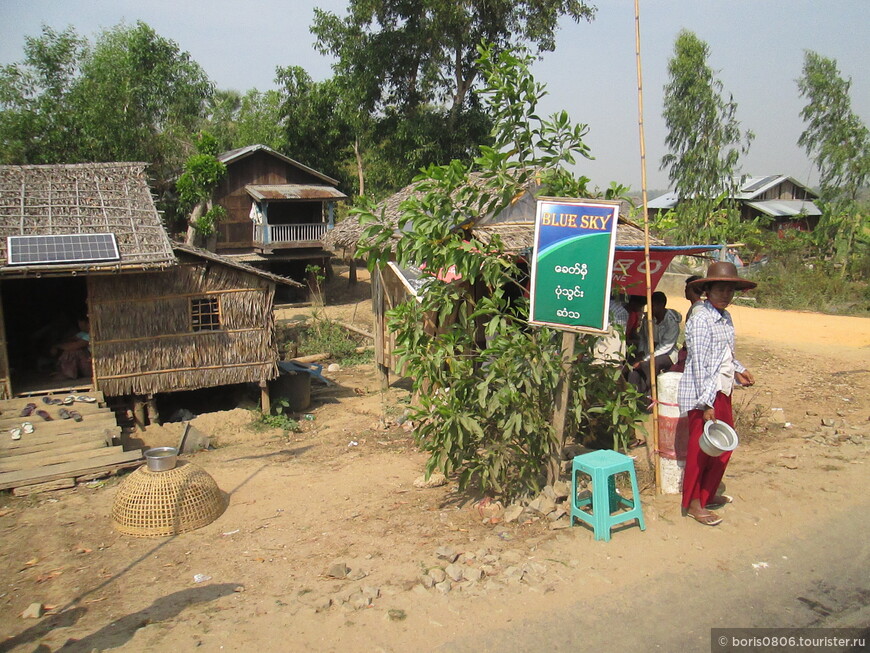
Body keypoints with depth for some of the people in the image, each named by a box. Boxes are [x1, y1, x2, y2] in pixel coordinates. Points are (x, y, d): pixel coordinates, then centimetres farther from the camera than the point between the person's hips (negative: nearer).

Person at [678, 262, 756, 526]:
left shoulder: (725, 317, 10)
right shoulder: (701, 318, -18)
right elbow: (700, 363, -21)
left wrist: (738, 369, 9)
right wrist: (707, 403, -22)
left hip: (722, 391, 9)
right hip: (703, 395, -9)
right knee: (700, 450, 0)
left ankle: (708, 494, 33)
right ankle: (693, 504, 13)